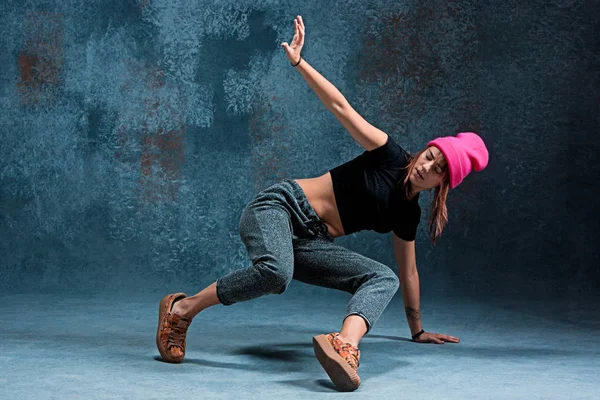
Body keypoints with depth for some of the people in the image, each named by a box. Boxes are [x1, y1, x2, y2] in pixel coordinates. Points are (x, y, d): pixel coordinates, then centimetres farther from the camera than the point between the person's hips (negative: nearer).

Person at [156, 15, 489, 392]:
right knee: (275, 273, -38)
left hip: (311, 244, 6)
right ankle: (182, 309, -17)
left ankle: (343, 345, -46)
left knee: (384, 277, -18)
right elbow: (340, 106, -8)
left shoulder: (408, 213, 12)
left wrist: (417, 329, 28)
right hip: (279, 207, -5)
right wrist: (299, 62, -18)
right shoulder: (391, 156, -3)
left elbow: (408, 271, 22)